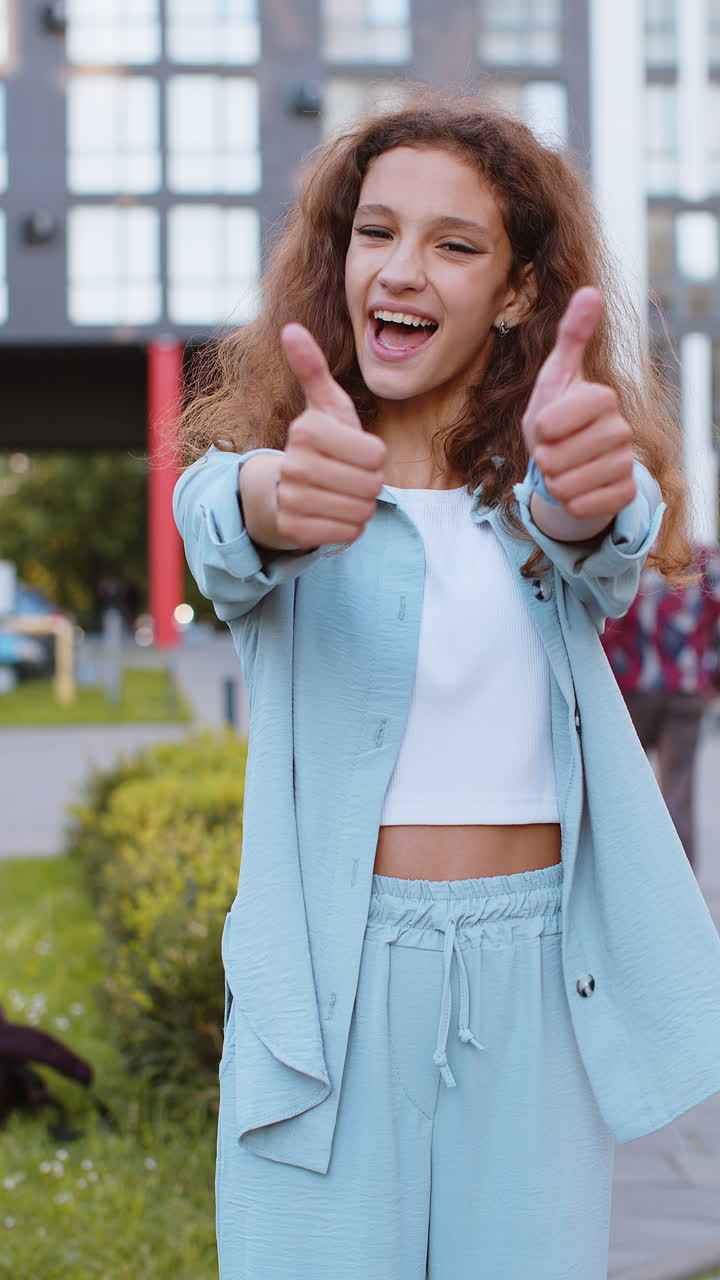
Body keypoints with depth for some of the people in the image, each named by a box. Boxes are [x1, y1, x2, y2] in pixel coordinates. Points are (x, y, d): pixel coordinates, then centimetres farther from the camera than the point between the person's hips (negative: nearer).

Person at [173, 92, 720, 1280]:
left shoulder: (533, 488, 5)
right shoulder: (255, 463, 1)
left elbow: (606, 550, -19)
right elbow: (222, 540, -22)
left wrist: (589, 490, -43)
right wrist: (279, 501, -47)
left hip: (538, 982, 2)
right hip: (330, 984, -1)